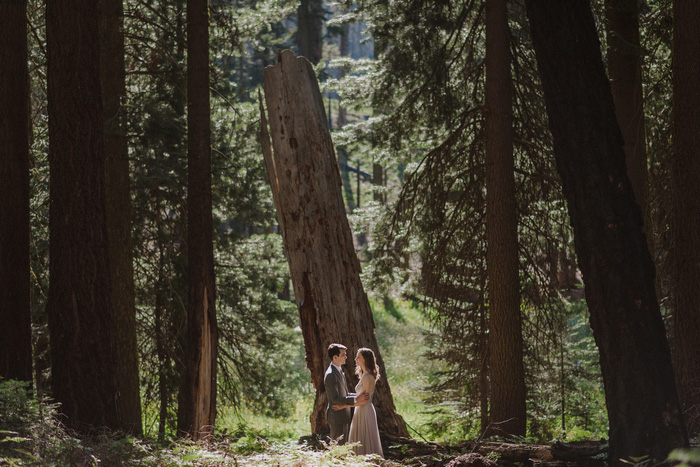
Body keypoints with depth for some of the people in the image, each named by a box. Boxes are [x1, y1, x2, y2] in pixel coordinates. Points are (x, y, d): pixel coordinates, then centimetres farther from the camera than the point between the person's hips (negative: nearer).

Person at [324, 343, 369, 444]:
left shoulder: (339, 371, 13)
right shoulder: (330, 375, -19)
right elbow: (335, 398, -23)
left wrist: (360, 396, 13)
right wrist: (356, 399, -22)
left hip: (343, 416, 10)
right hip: (336, 417, -10)